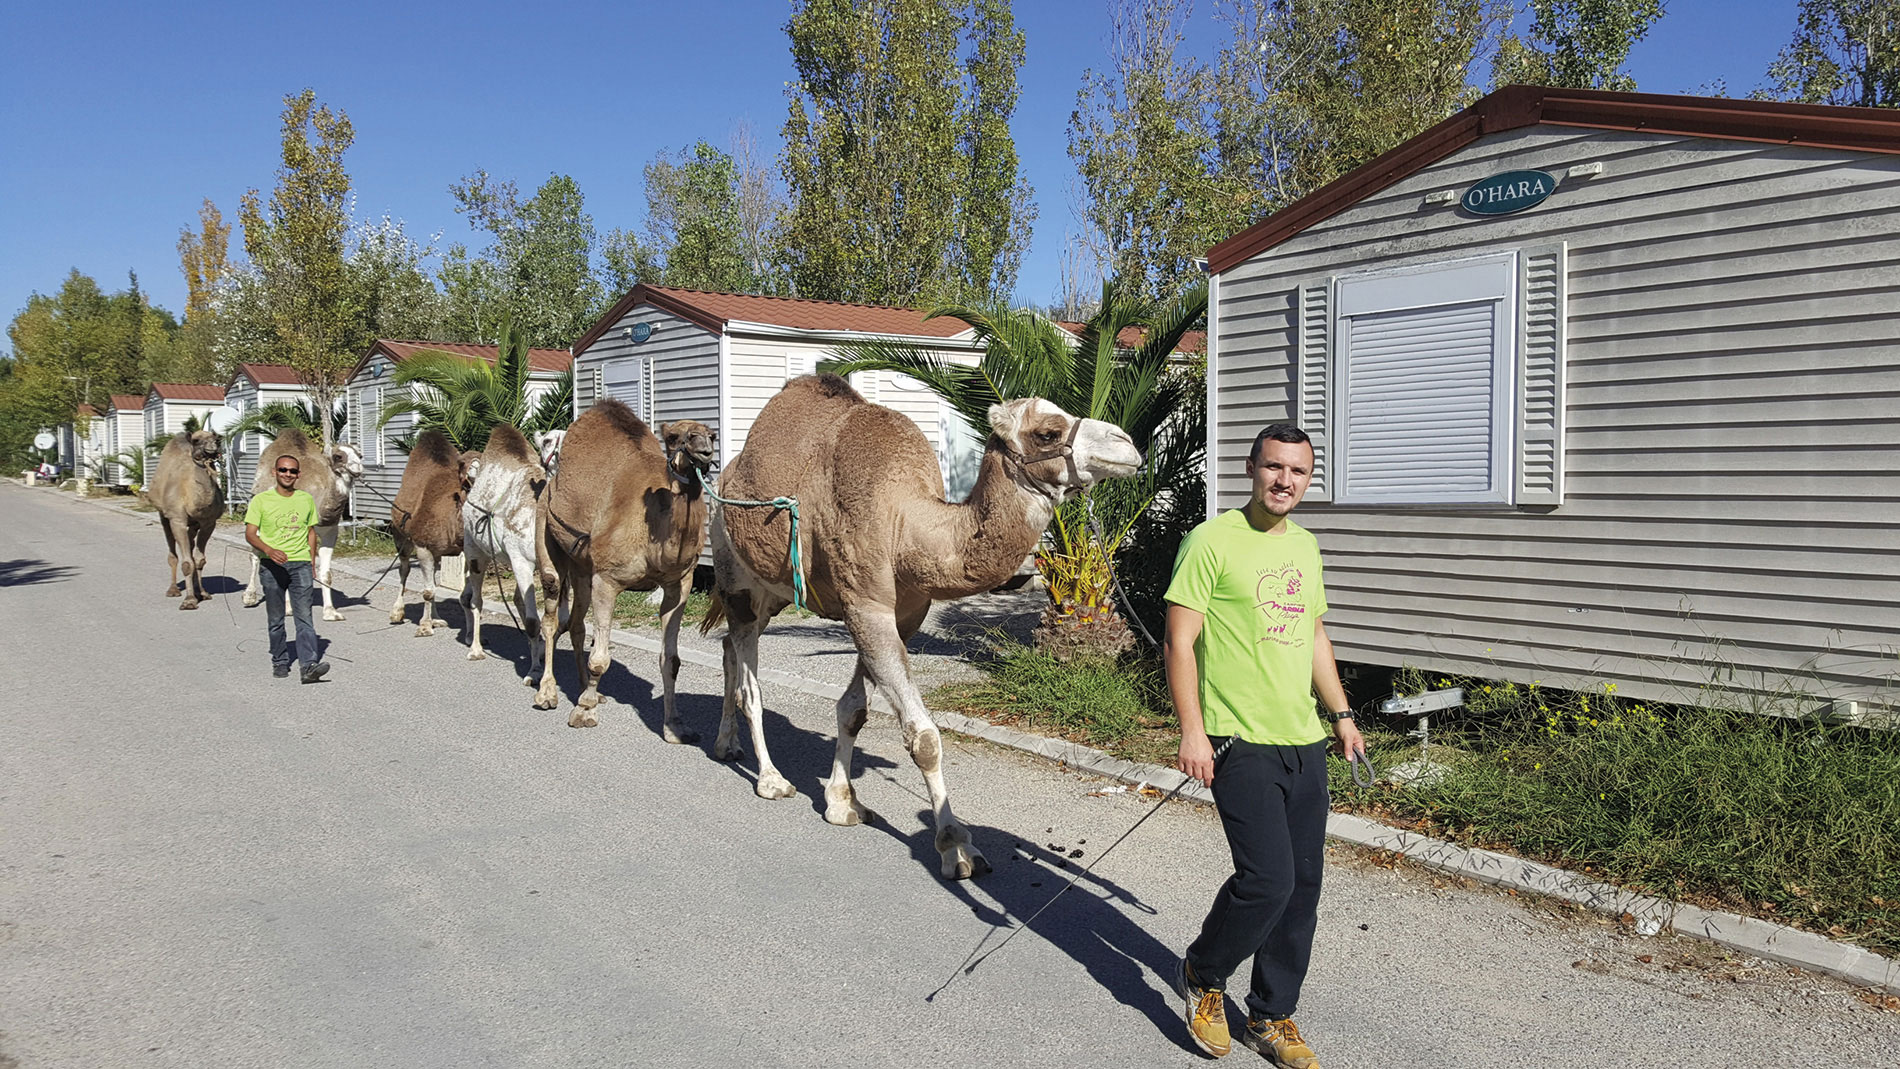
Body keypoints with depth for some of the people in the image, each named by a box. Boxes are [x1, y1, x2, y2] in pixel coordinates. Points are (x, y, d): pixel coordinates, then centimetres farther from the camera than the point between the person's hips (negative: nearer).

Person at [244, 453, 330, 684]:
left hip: (300, 564, 1)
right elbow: (250, 534, -6)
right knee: (275, 619, 7)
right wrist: (269, 550, -24)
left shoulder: (306, 500, 8)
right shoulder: (261, 500, -1)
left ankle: (309, 665, -17)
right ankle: (280, 662, 20)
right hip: (272, 566, -1)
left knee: (304, 616, -9)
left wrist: (311, 562, 14)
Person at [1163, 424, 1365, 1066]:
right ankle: (1201, 975, 16)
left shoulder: (1305, 546, 14)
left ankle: (1272, 1017, 27)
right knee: (1268, 880, -12)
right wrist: (1192, 731, -17)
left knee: (1303, 888, 10)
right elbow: (1179, 640, -12)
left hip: (1306, 745, 7)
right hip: (1242, 743, -7)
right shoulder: (1213, 540, -9)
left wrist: (1340, 713, 21)